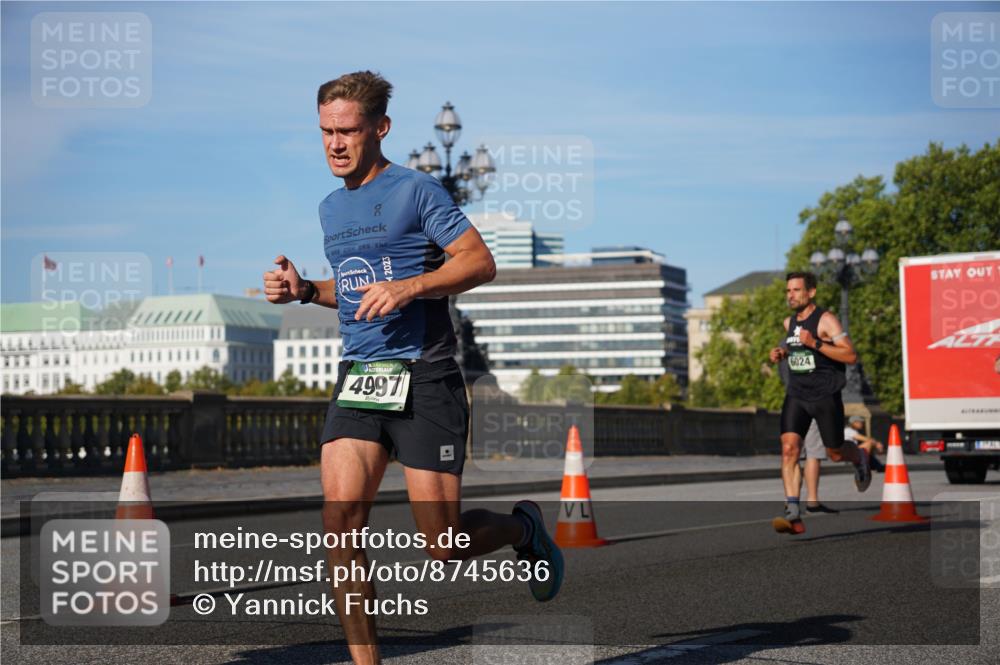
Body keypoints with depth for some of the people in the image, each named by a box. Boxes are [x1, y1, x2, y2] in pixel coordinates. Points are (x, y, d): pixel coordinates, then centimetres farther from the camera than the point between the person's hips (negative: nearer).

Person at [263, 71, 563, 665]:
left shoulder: (416, 190, -4)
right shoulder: (332, 208, 17)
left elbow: (480, 262, -9)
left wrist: (408, 287, -22)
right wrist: (304, 290, 11)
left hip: (425, 377, -6)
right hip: (358, 378, 6)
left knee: (444, 549, -6)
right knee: (341, 516, -14)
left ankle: (523, 529, 28)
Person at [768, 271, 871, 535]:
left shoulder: (826, 320, -11)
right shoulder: (789, 323, 10)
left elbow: (851, 356, -19)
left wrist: (815, 344, -25)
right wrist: (782, 352, 10)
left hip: (825, 396, -5)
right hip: (796, 395, 5)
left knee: (835, 453, 9)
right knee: (789, 448, -15)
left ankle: (860, 458, 48)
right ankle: (793, 513, -20)